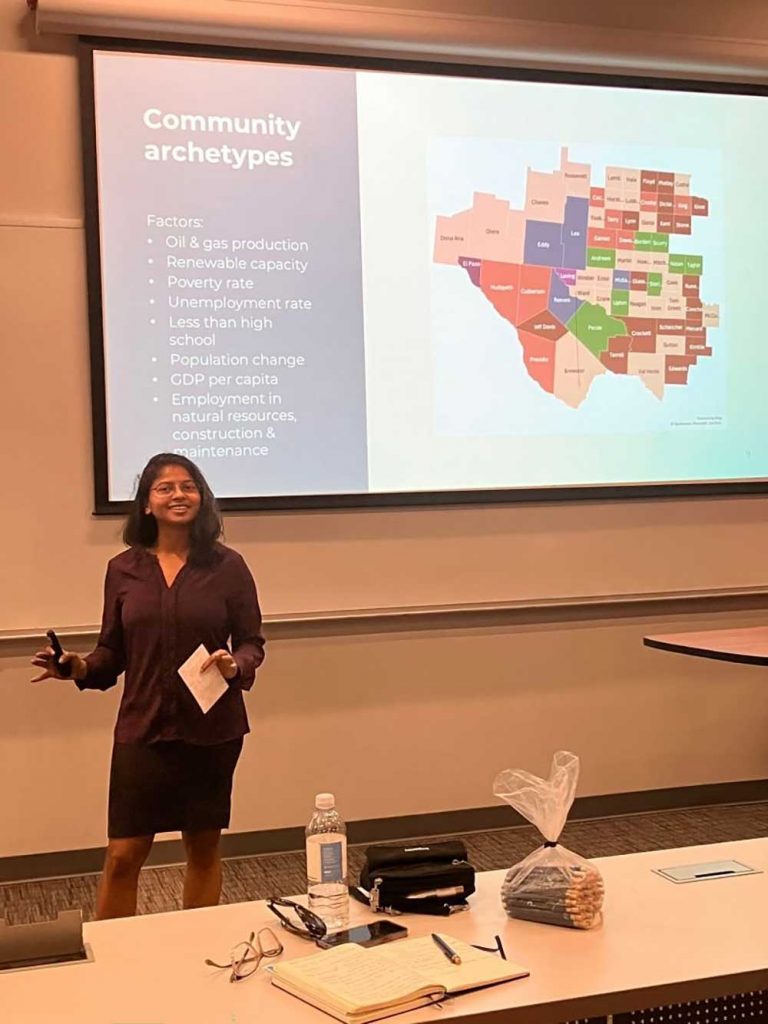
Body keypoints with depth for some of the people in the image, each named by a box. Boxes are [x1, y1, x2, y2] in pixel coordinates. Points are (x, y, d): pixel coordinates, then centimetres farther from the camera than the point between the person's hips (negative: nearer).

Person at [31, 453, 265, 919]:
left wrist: (237, 665, -19)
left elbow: (252, 641, 1)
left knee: (204, 847, 12)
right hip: (143, 728, 1)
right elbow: (112, 653, 6)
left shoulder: (227, 566, -3)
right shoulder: (124, 569, 3)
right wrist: (81, 667, -13)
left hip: (212, 728, -1)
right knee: (123, 855, 1)